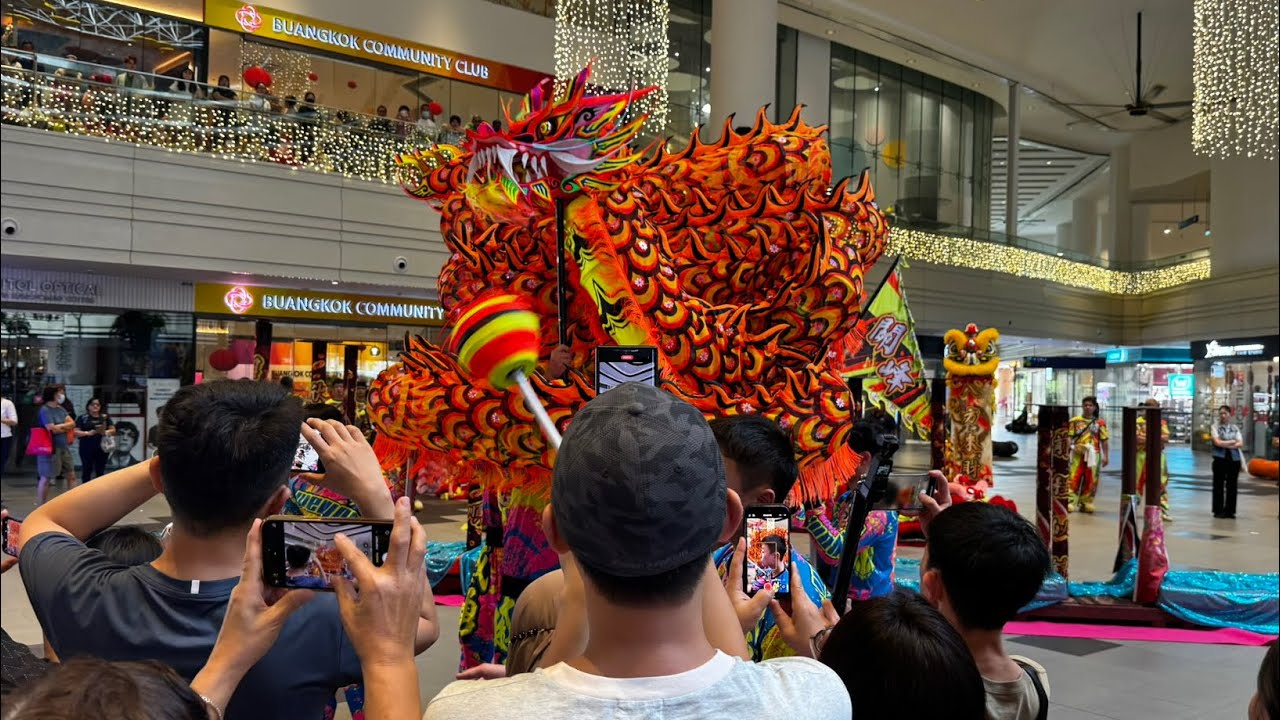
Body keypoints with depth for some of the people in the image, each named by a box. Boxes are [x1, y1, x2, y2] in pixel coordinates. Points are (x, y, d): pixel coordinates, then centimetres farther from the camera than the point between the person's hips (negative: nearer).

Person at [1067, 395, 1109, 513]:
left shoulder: (1100, 423, 5)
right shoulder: (1075, 421, 5)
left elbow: (1104, 440, 6)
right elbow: (1069, 437, 3)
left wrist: (1105, 456, 2)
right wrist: (1073, 446, -12)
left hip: (1093, 455, 1)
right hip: (1078, 454, -1)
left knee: (1091, 480, 5)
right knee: (1074, 478, -8)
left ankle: (1086, 502, 17)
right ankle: (1071, 502, -8)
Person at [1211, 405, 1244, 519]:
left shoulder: (1235, 428, 12)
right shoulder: (1215, 427, 2)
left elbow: (1241, 444, 0)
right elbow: (1217, 442, -10)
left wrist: (1225, 444, -10)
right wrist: (1233, 441, -3)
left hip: (1234, 459, 3)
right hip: (1220, 458, -3)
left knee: (1232, 485, 4)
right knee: (1219, 485, 0)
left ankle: (1230, 511, 10)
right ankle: (1218, 511, 5)